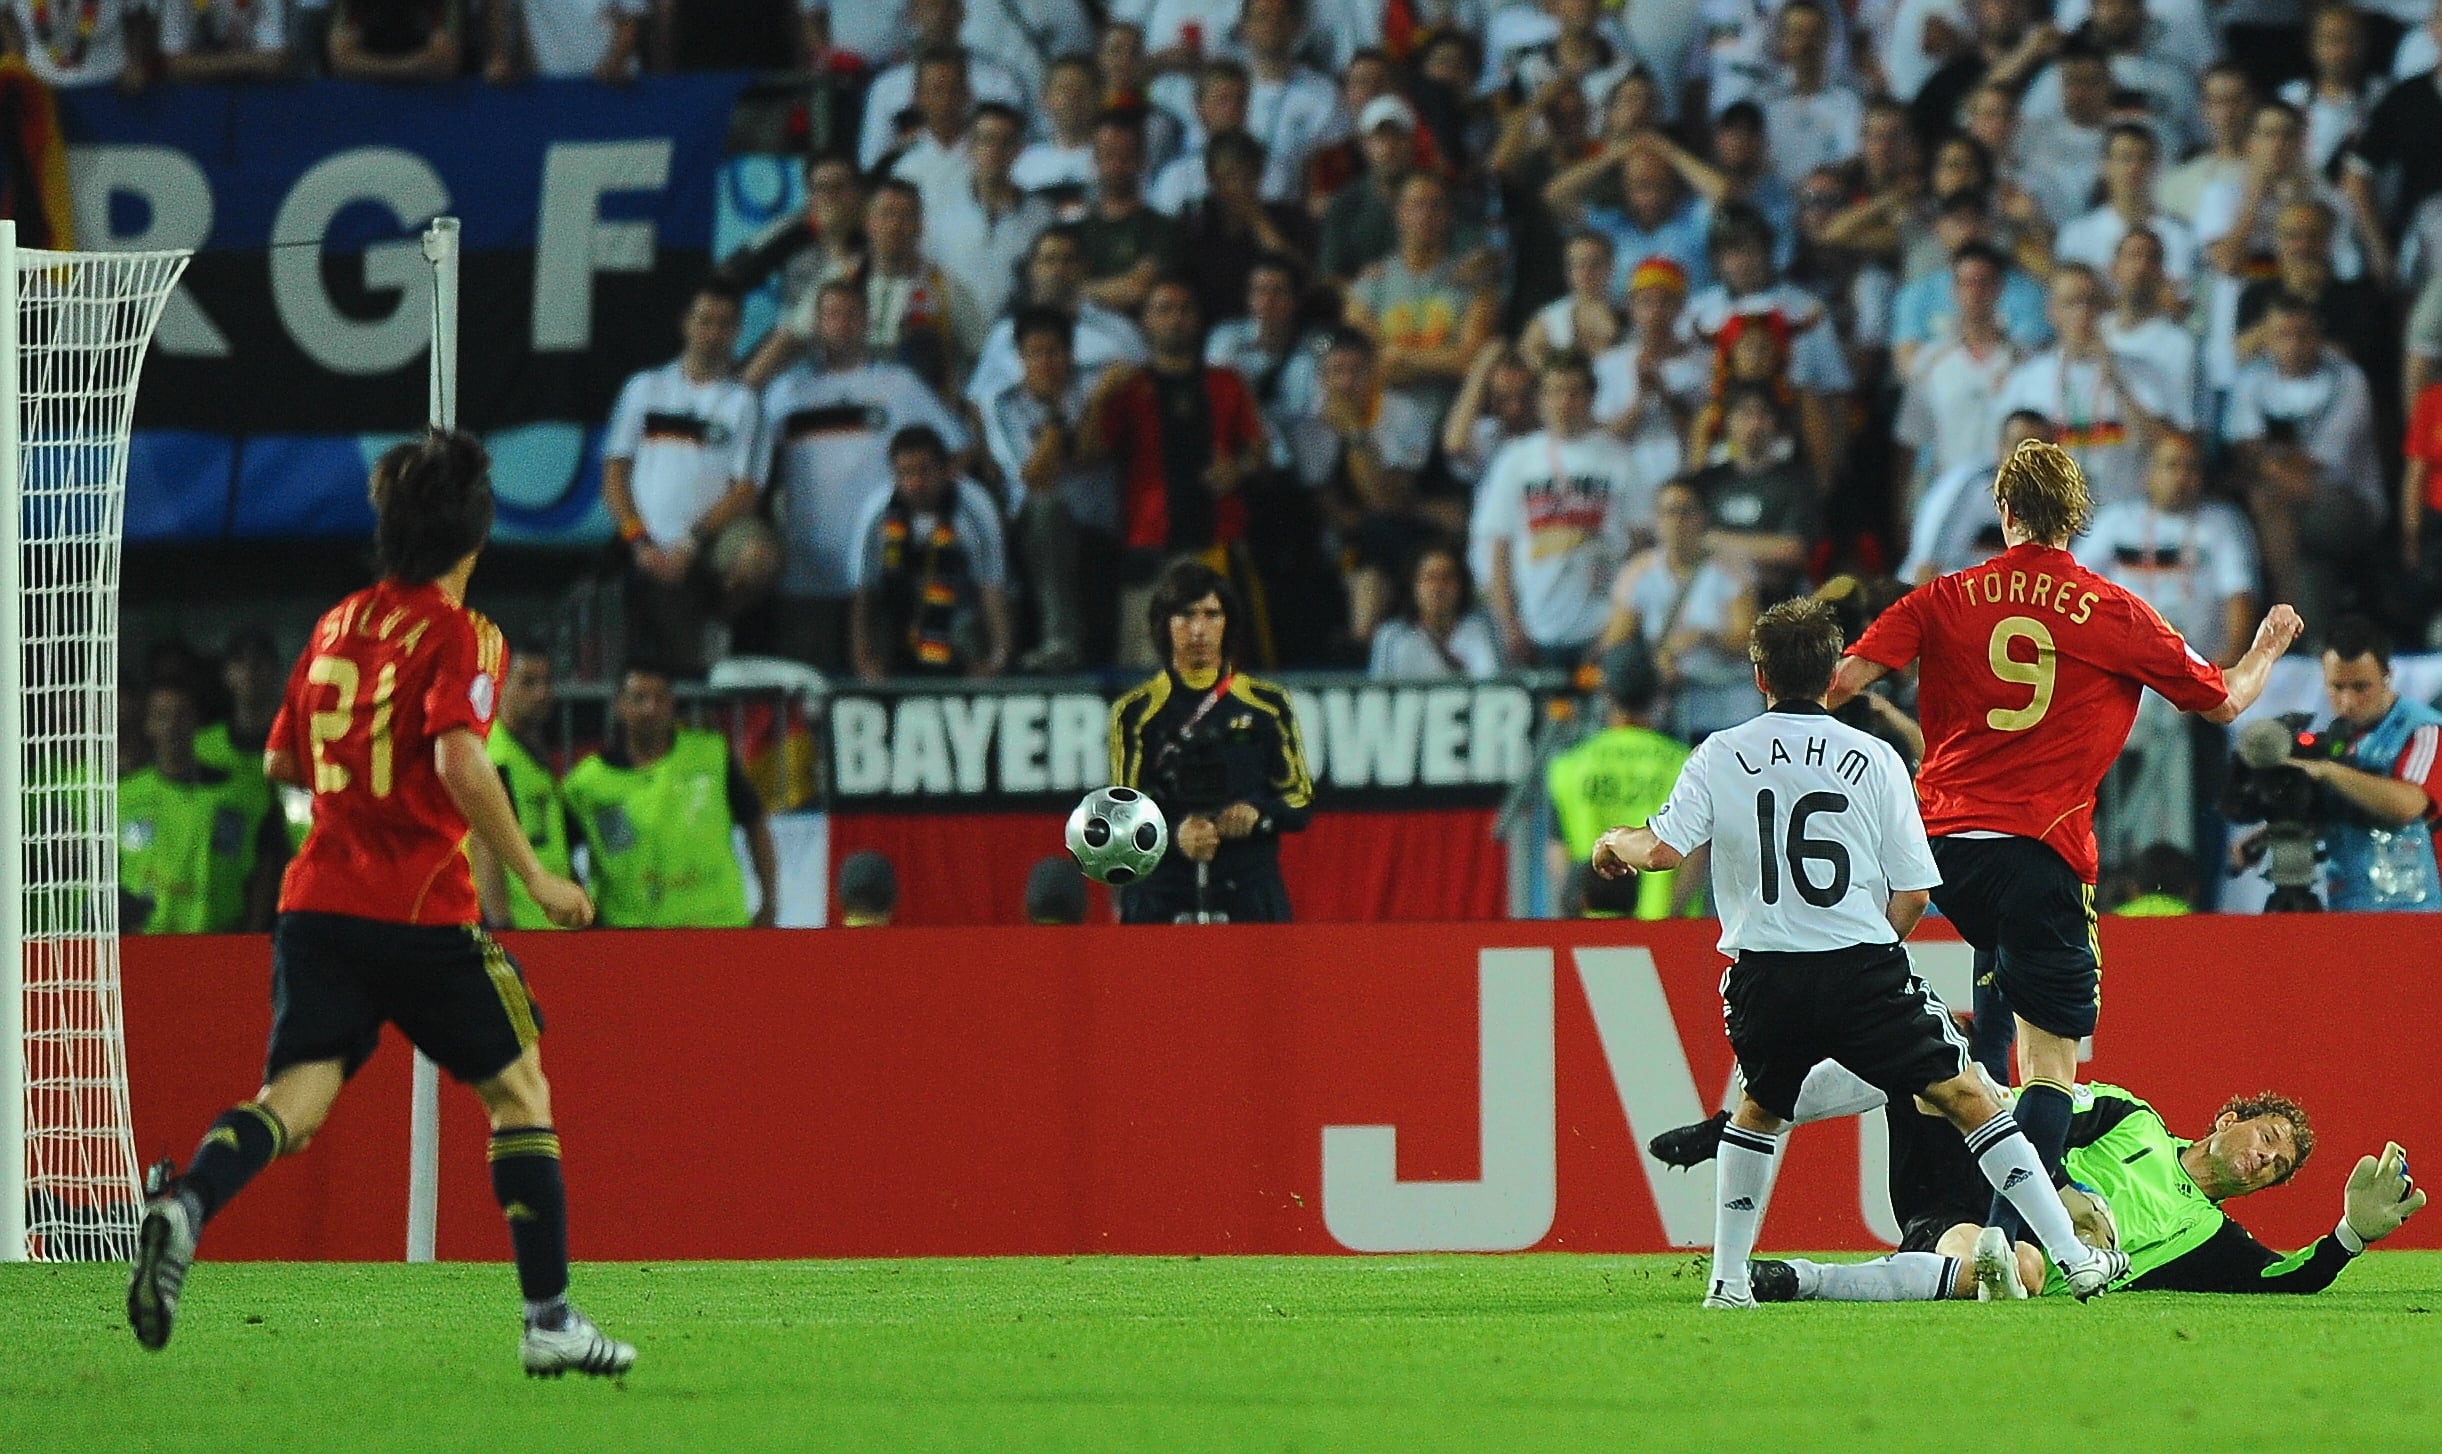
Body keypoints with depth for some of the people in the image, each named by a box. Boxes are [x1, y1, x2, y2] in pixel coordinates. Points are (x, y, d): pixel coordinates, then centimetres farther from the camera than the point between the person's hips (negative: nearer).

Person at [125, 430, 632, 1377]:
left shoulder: (336, 626, 14)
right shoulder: (459, 635, -6)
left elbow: (281, 761, 23)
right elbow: (460, 762, -21)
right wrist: (536, 877, -15)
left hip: (318, 900, 5)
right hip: (422, 909, -5)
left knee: (297, 1098, -4)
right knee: (518, 1090, 10)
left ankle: (185, 1204, -35)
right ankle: (549, 1322, 9)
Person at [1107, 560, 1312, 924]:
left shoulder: (1268, 705, 8)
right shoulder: (1136, 712, 5)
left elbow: (1300, 800, 11)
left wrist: (1257, 815, -11)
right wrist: (1175, 835, -20)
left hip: (1249, 896, 1)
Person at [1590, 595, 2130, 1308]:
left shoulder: (1721, 756, 2)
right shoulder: (1874, 759, 2)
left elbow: (1662, 848, -8)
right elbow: (1912, 894, 2)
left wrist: (1614, 843, 15)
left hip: (1765, 979, 2)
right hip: (1865, 971, -2)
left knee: (1759, 1110, 28)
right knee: (1965, 1096, 3)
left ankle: (1728, 1278, 23)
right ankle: (2072, 1255, -3)